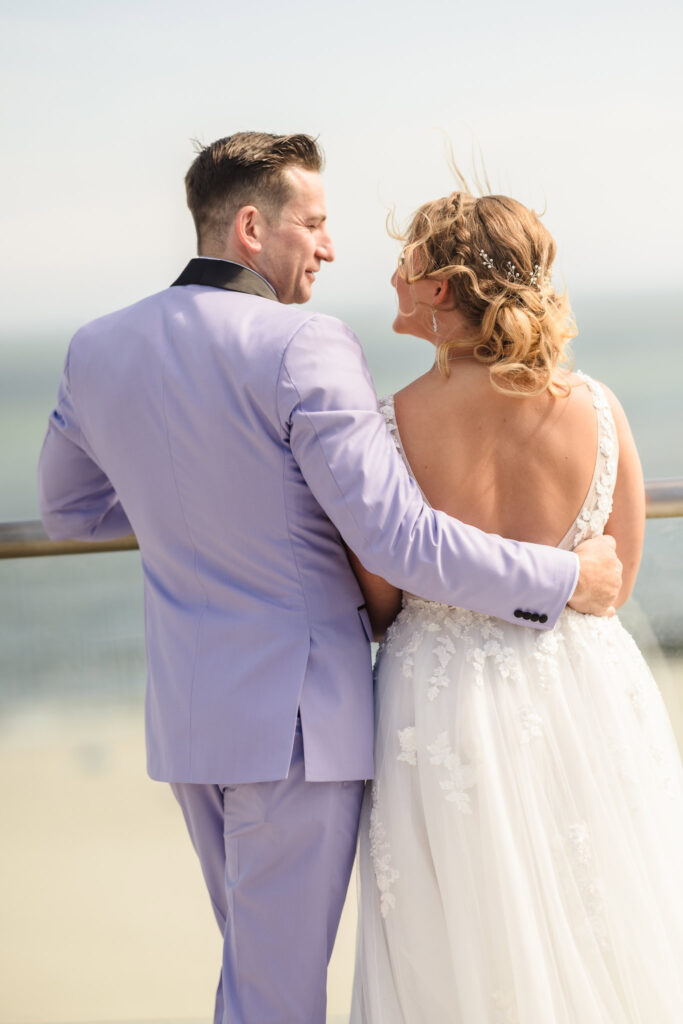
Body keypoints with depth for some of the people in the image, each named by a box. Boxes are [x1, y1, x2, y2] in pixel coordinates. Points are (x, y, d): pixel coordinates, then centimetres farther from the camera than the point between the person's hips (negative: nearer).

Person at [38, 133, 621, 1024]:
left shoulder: (99, 349, 3)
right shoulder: (304, 349, -18)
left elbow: (68, 510, 18)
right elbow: (400, 542, -23)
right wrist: (566, 580, -12)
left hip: (183, 711, 7)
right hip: (296, 715, -7)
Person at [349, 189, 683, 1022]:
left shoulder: (387, 430, -17)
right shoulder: (596, 408, -9)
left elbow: (379, 606, -6)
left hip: (447, 708, -2)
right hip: (587, 697, 2)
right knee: (603, 937, 18)